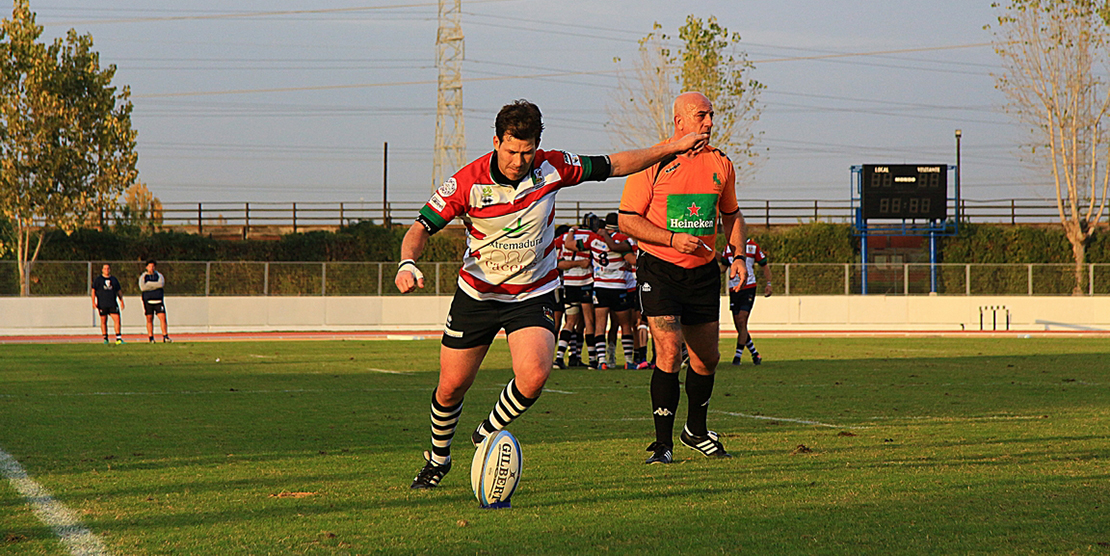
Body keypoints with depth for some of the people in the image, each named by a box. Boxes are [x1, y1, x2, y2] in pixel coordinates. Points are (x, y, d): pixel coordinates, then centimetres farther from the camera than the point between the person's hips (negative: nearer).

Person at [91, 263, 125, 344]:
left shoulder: (114, 279, 15)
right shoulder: (97, 279, 6)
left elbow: (119, 291, 20)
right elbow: (93, 291, 3)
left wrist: (121, 301, 12)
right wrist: (93, 302, -7)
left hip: (113, 304, 2)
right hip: (102, 304, -2)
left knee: (117, 319, -9)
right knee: (103, 321, 1)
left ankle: (118, 338, -9)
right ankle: (105, 338, 10)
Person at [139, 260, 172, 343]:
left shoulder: (159, 275, 9)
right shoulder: (143, 277, 8)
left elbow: (161, 284, -13)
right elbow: (142, 287, -11)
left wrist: (149, 284, -11)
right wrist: (155, 285, -10)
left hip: (158, 300, 0)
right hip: (148, 300, 0)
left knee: (163, 318, -8)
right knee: (149, 319, 1)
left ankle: (165, 336, -8)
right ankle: (150, 338, 5)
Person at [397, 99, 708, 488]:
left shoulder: (553, 168, -12)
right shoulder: (468, 182, -18)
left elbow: (612, 166, 3)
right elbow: (422, 227, -13)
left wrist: (671, 148, 3)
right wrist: (407, 263, -33)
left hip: (534, 293, 0)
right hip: (477, 292, 0)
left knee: (534, 376, -23)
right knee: (452, 386, 4)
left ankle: (488, 434, 5)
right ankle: (438, 457, 33)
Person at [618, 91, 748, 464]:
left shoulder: (720, 164, 7)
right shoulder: (652, 162, -9)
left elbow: (731, 214, 21)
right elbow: (627, 220, -9)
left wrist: (739, 255, 7)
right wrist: (673, 239, -19)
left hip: (704, 271, 5)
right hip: (660, 269, -5)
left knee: (707, 357, 11)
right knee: (669, 353, -16)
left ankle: (696, 430, 34)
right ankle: (663, 442, -7)